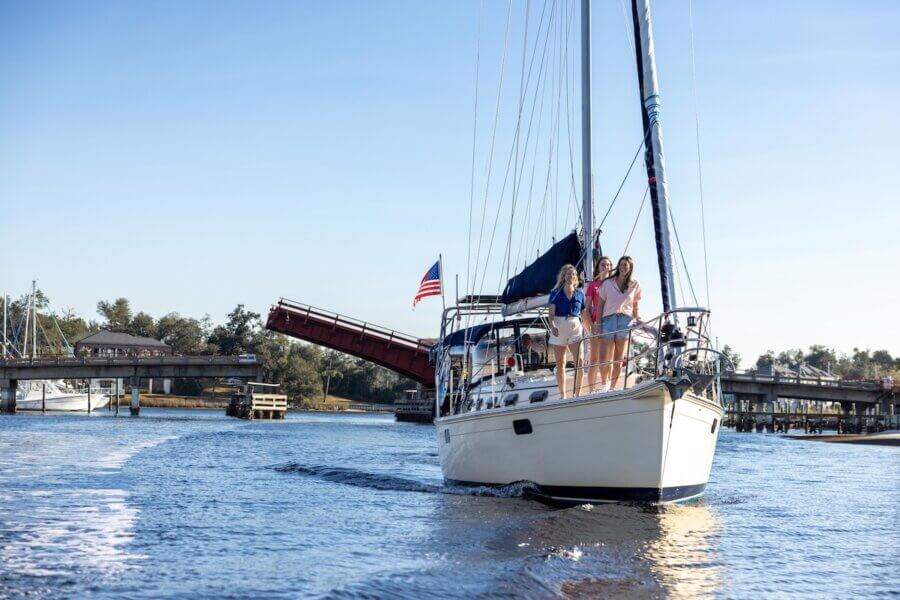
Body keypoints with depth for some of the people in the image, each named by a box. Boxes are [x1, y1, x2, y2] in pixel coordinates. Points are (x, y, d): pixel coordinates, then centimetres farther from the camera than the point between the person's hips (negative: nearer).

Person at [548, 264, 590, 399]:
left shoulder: (580, 294, 11)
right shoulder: (556, 293, 6)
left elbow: (584, 314, 15)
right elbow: (551, 313, -1)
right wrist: (552, 326, -18)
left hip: (575, 327, 1)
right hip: (559, 328, 0)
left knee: (579, 360, -16)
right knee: (560, 364, 3)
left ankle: (578, 393, -11)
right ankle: (562, 395, 8)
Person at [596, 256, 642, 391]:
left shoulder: (635, 285, 12)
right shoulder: (607, 283, 9)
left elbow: (635, 306, 16)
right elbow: (600, 305, 8)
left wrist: (637, 317, 0)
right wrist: (598, 324, 1)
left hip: (625, 320, 1)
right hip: (608, 319, -1)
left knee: (619, 359, 0)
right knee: (604, 359, -9)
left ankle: (613, 388, 7)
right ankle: (604, 385, 14)